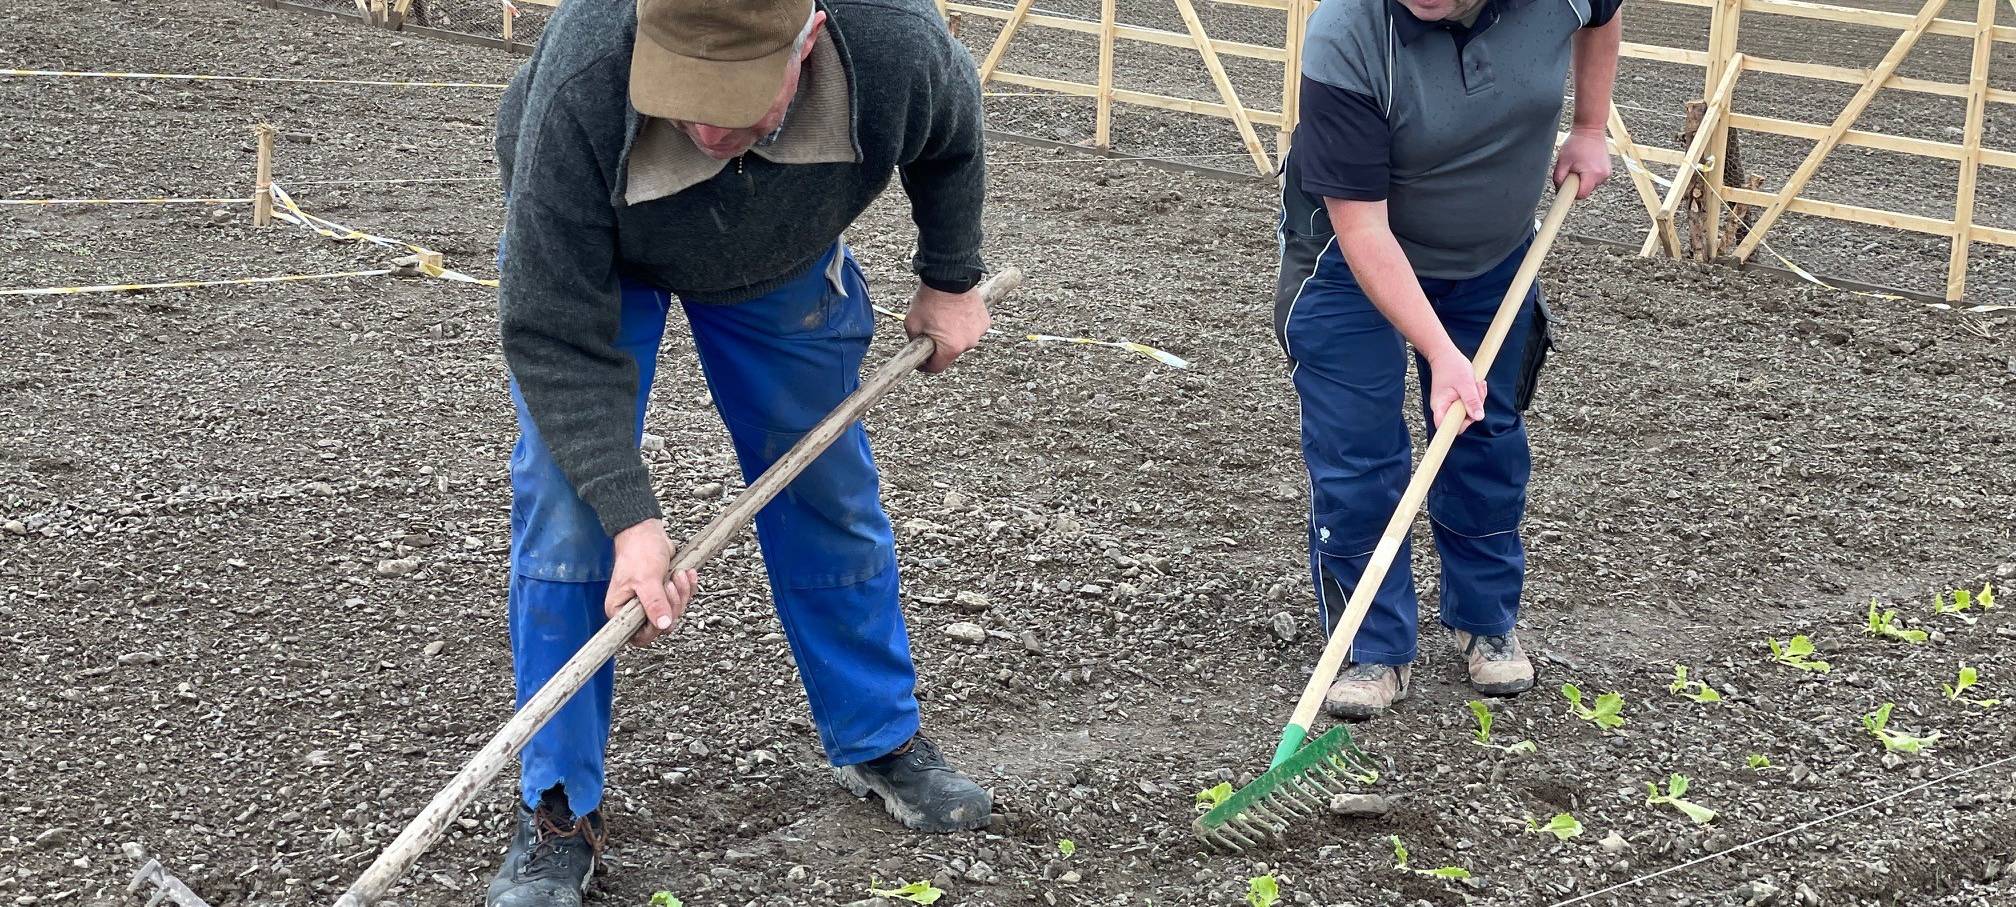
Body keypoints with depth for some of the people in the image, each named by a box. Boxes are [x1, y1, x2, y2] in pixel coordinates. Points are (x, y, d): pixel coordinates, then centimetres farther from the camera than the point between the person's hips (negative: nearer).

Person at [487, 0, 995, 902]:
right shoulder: (577, 91, -44)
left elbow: (950, 138, -9)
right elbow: (557, 340, -35)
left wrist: (951, 280, 3)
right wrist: (632, 519, -41)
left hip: (783, 253, 2)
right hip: (589, 252, -2)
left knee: (828, 488, 8)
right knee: (563, 509, -12)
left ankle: (879, 740, 29)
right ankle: (559, 814, 0)